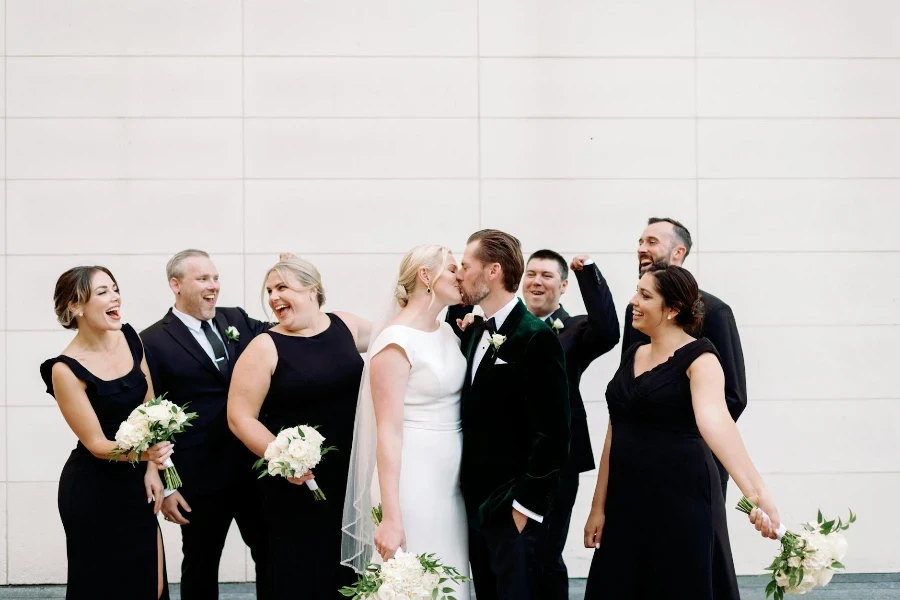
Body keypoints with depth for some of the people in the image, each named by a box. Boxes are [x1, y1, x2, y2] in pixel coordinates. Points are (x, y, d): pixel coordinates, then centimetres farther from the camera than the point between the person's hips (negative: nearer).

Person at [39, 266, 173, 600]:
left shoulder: (129, 338, -2)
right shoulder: (66, 370, -19)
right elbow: (96, 444, -17)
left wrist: (152, 468, -2)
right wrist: (142, 453, -34)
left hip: (135, 483, 6)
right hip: (93, 491, -6)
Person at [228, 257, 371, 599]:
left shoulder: (346, 326, 4)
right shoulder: (265, 348, -8)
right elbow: (240, 418, -11)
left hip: (353, 476, 4)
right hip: (298, 482, -4)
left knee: (350, 568, 10)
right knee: (301, 571, 3)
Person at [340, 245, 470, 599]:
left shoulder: (449, 333, 10)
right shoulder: (397, 341, -14)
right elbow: (388, 430, -19)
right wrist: (391, 517, -23)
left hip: (450, 482, 8)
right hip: (411, 483, -8)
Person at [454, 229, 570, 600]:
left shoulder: (536, 337, -14)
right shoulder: (473, 333, 11)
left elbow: (552, 433, -17)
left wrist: (525, 506, -16)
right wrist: (468, 493, 8)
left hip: (513, 509, -7)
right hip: (476, 502, 8)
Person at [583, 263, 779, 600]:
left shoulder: (698, 358, -11)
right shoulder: (633, 356, 11)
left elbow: (715, 419, -28)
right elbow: (616, 433, 12)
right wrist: (599, 506, 10)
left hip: (679, 499, -6)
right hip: (627, 500, 6)